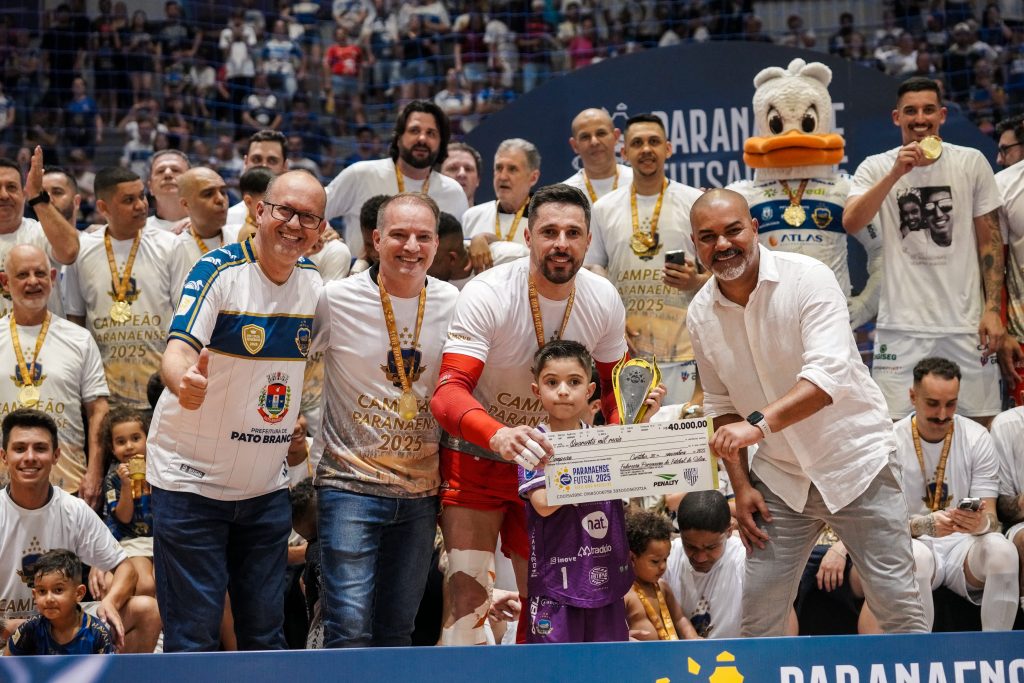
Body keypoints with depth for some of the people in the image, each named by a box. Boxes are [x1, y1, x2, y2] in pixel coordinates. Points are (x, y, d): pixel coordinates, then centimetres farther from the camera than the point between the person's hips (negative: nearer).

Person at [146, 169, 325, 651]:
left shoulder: (316, 281, 4)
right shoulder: (218, 271, -14)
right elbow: (178, 351, -27)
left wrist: (294, 431, 10)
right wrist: (183, 381, -49)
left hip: (268, 486, 6)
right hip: (192, 480, -5)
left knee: (266, 635, 9)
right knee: (193, 639, -5)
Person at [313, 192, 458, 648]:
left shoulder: (453, 305, 3)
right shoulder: (335, 300, -8)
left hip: (421, 491, 4)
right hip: (350, 484, -4)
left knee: (398, 631, 11)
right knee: (350, 630, -10)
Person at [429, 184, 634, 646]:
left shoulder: (603, 301, -9)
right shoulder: (486, 295, -24)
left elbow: (614, 387, 8)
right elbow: (448, 393, -35)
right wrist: (499, 436, -54)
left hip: (549, 460, 5)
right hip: (478, 457, -4)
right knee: (469, 595, -17)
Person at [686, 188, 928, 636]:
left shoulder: (809, 279, -16)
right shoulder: (700, 316, 0)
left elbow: (829, 374, -28)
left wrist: (759, 424, -40)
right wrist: (741, 486, 3)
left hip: (855, 461, -4)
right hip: (779, 478, 4)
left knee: (898, 605, -3)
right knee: (758, 612, 2)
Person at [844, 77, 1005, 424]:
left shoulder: (972, 163, 3)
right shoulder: (876, 168, 2)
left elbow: (990, 240, 5)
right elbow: (851, 223, -14)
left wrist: (992, 309, -2)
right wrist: (896, 174, -23)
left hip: (966, 323, 1)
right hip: (901, 326, -1)